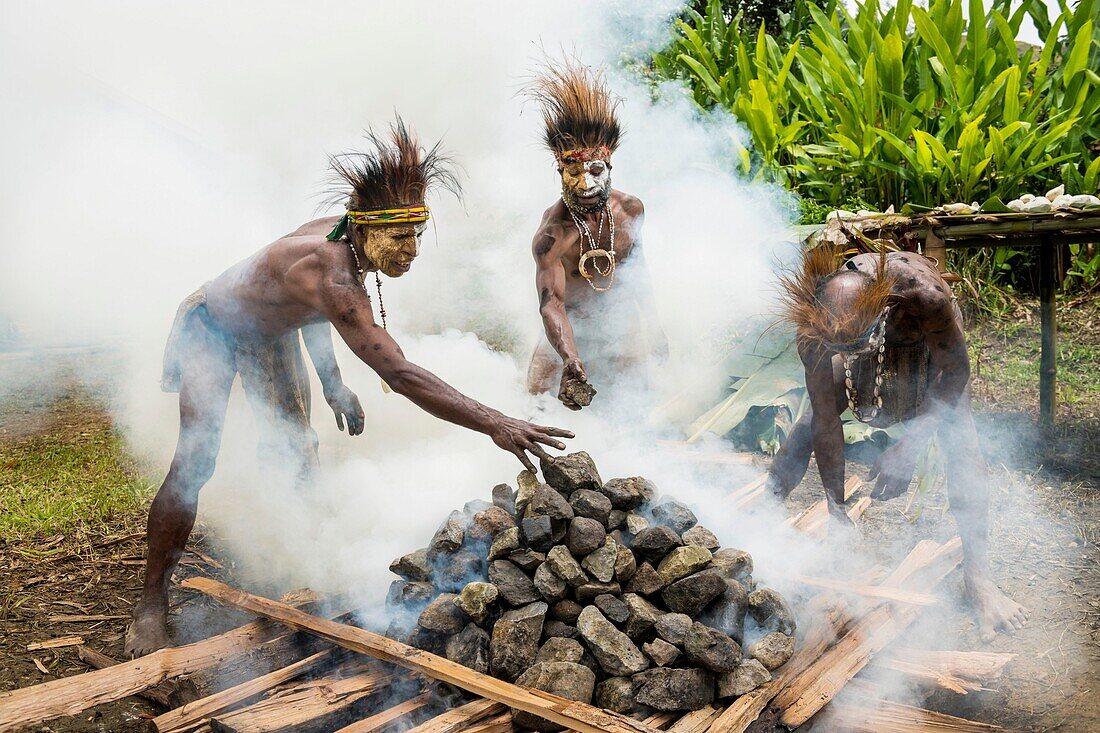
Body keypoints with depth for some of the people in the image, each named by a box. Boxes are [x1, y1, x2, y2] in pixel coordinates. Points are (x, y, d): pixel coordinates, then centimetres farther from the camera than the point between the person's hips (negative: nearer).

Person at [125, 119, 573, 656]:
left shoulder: (342, 243, -18)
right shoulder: (332, 273, -45)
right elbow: (399, 375, -54)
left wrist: (331, 383, 2)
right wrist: (494, 424, -60)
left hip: (268, 334, 8)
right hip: (210, 326, -8)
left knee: (297, 456, 3)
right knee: (195, 461, -17)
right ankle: (151, 605, -3)